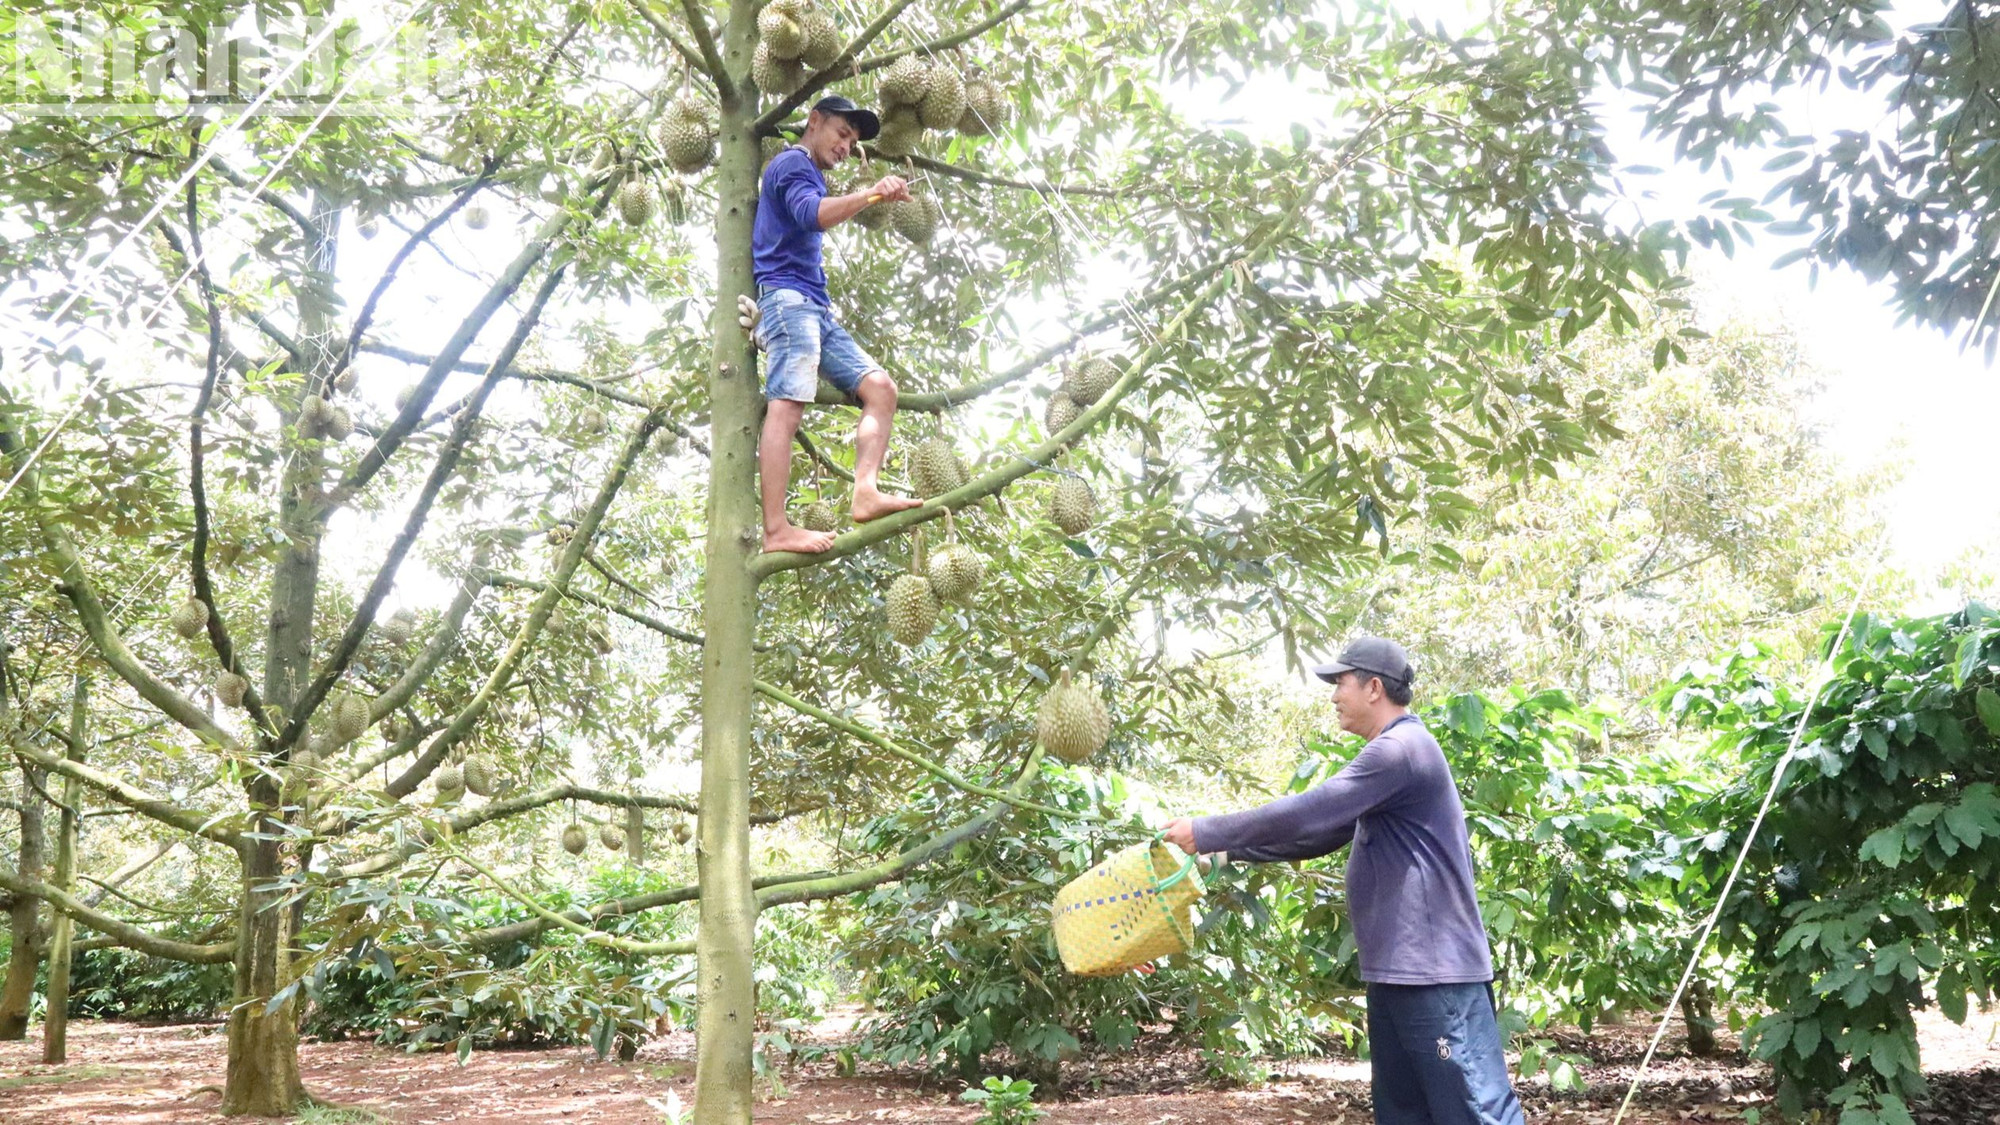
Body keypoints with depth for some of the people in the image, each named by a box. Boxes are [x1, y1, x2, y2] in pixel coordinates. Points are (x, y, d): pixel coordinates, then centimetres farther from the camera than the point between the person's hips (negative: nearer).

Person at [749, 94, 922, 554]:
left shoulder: (808, 174, 31)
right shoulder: (792, 163, 0)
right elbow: (811, 213, -22)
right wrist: (870, 194, -35)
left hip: (816, 308, 10)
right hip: (788, 296, -10)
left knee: (880, 387, -2)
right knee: (786, 408, -21)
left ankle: (866, 493, -17)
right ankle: (777, 530, -30)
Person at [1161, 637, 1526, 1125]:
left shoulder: (1401, 748, -16)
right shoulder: (1392, 754, 18)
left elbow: (1308, 813, -21)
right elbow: (1320, 832, 21)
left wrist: (1206, 833, -12)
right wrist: (1229, 851, 15)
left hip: (1435, 970, -10)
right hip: (1399, 970, 10)